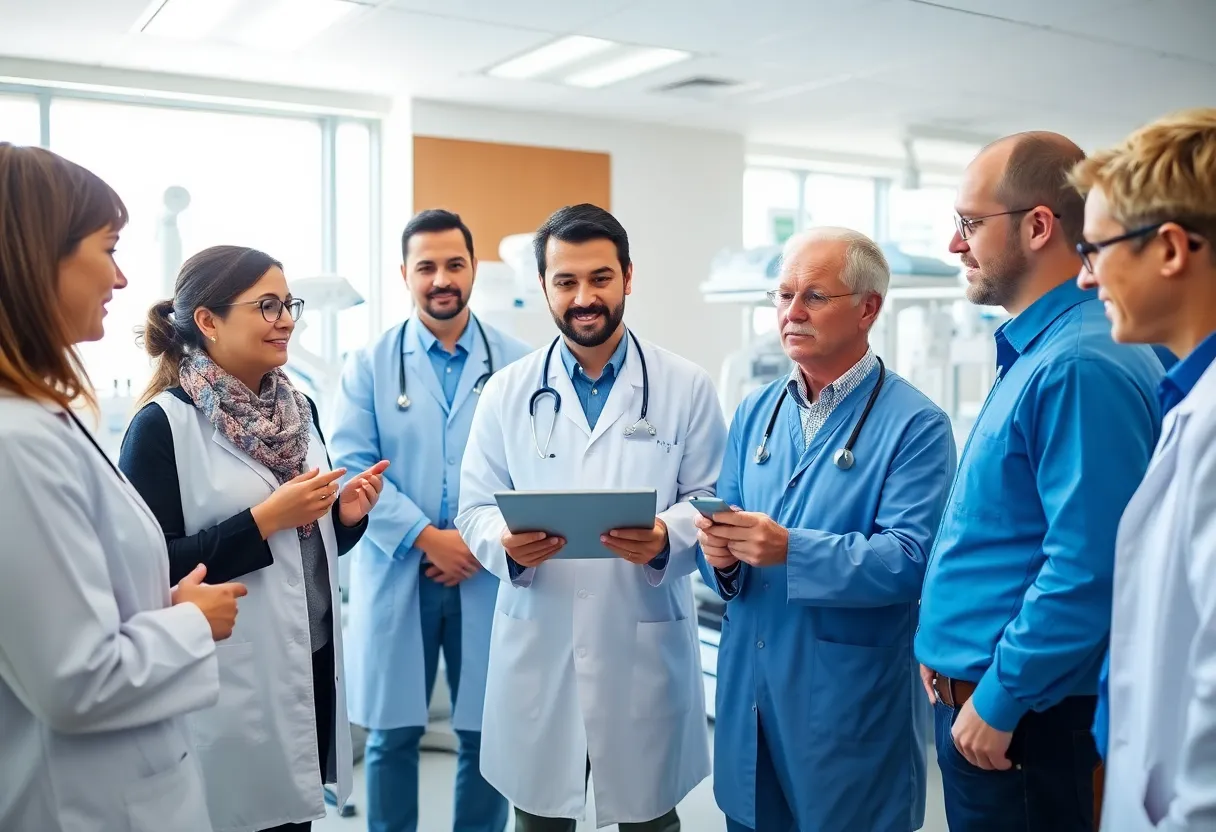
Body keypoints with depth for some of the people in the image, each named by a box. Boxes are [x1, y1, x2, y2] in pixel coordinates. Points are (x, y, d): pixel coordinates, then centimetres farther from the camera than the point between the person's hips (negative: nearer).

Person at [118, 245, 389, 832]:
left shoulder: (299, 408, 6)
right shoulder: (164, 425, -13)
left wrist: (345, 514, -6)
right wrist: (265, 519, -22)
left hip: (312, 664, 6)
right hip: (228, 687, -6)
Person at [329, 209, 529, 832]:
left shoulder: (518, 362, 4)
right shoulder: (369, 364, 4)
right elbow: (352, 466, -5)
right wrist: (426, 538, -13)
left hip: (488, 576, 0)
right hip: (397, 572, 0)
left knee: (486, 733, 9)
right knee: (392, 735, 10)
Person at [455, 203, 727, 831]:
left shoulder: (687, 387, 1)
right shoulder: (507, 391, 5)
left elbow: (711, 501, -1)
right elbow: (475, 509, 4)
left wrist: (665, 538, -22)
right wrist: (506, 542, -18)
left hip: (646, 646, -1)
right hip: (537, 646, 1)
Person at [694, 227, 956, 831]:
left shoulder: (915, 425, -9)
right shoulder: (754, 414, 9)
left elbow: (910, 559, -20)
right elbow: (727, 536, 9)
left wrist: (790, 551, -28)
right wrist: (721, 556, -13)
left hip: (849, 706, -5)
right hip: (748, 691, 5)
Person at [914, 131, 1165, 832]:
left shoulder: (1082, 366, -21)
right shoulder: (1037, 352, 11)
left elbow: (1088, 568, -26)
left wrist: (998, 698, -18)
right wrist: (948, 652, 15)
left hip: (1026, 713, -9)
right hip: (979, 685, 9)